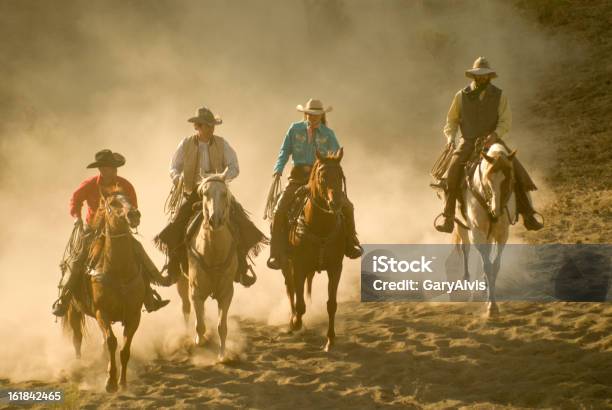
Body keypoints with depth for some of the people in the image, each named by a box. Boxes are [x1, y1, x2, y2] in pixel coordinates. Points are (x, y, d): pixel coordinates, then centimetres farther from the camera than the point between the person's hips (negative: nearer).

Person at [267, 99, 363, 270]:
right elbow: (285, 151, 7)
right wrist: (278, 169, -9)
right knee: (280, 211, -20)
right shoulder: (295, 129, 4)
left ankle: (350, 245, 12)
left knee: (347, 207, -10)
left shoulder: (328, 133, 4)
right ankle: (277, 255, -15)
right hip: (298, 177, -1)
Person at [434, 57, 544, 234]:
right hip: (468, 142, 0)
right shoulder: (462, 96, 6)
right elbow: (452, 120, 13)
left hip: (493, 140, 0)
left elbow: (506, 121, -4)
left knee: (517, 170, -19)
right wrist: (450, 136, -6)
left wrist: (495, 135, -24)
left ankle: (527, 214, -12)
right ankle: (448, 216, -22)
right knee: (454, 169, -28)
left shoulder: (499, 96, 4)